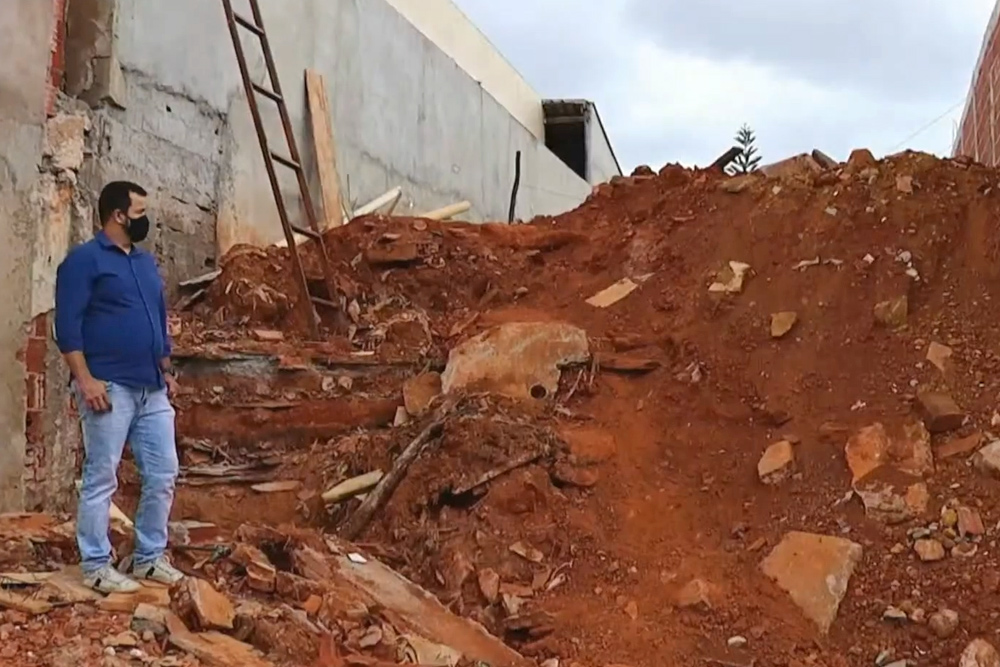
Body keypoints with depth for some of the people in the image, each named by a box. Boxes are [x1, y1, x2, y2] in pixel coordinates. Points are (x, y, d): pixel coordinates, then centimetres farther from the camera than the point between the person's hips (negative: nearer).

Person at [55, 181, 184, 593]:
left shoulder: (146, 262, 18)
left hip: (152, 390, 8)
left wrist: (167, 372, 20)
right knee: (102, 479, -2)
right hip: (110, 388, -8)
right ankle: (96, 566, 6)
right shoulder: (84, 260, -6)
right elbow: (67, 326, -12)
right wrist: (85, 379, -18)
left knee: (163, 475, 8)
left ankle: (149, 557, 20)